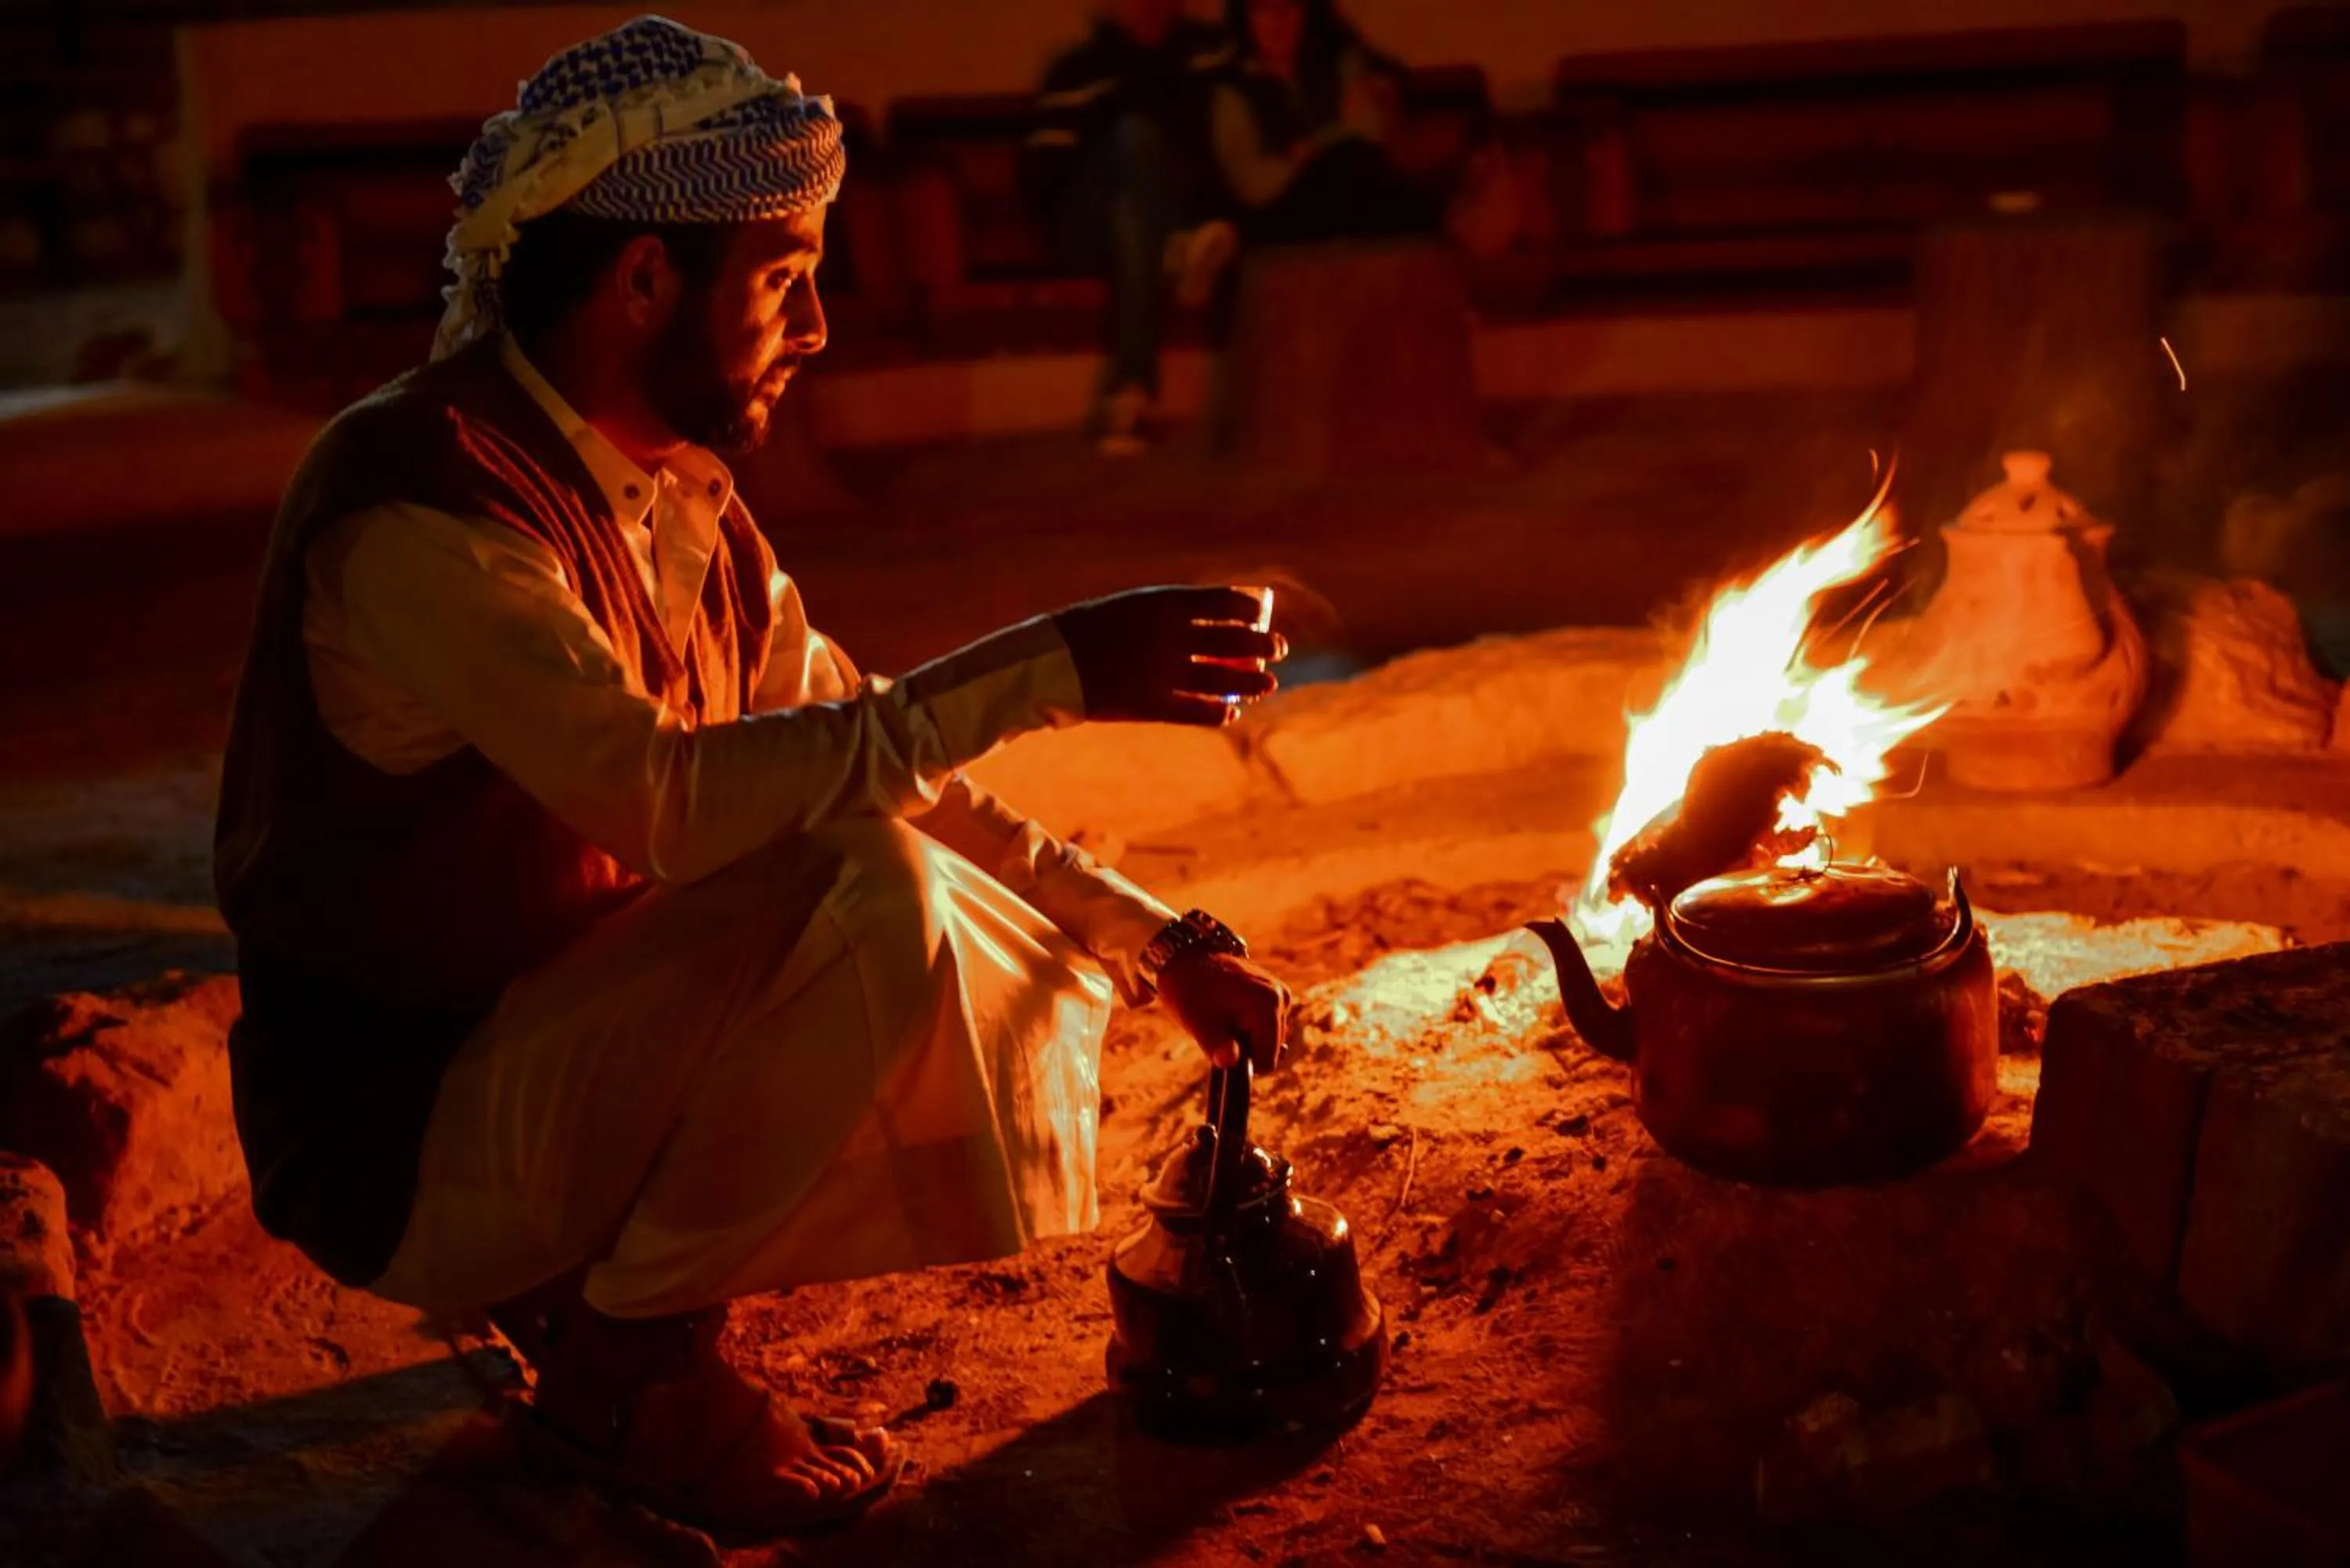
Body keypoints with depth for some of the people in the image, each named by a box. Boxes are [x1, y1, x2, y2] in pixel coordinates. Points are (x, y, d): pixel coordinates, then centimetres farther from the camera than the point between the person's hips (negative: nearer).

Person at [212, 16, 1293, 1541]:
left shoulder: (681, 500, 5)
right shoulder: (420, 509, -22)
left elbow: (880, 766, 9)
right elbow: (673, 798, -36)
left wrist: (1163, 942, 2)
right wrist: (1045, 667, -34)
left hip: (586, 1058, 8)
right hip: (405, 1128, -8)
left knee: (1031, 987, 5)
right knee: (867, 894, -28)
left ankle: (601, 1282, 8)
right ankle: (627, 1363, -8)